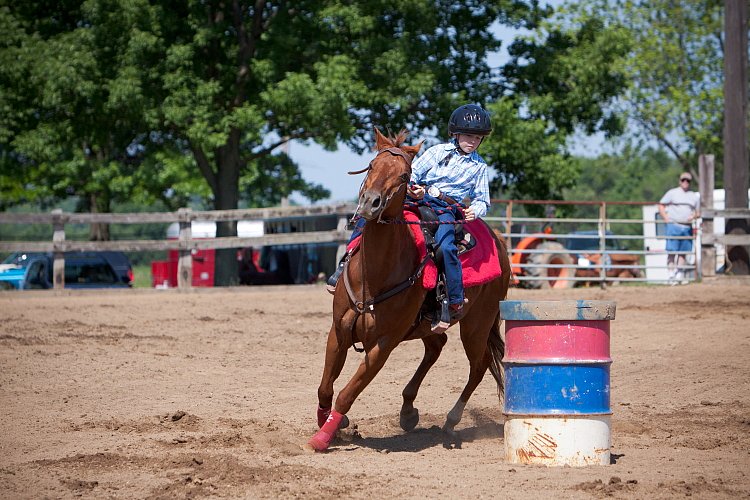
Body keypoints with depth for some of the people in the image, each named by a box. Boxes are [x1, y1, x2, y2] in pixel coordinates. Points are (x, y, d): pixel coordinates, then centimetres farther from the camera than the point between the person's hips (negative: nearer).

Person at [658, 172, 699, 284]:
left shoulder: (694, 196, 15)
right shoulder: (672, 193, 4)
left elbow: (697, 212, 20)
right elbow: (661, 205, 5)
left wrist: (694, 216, -3)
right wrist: (666, 218, -7)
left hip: (687, 227, 4)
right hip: (674, 225, -4)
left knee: (683, 253, 7)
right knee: (672, 252, -7)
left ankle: (680, 275, 13)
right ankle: (671, 276, -7)